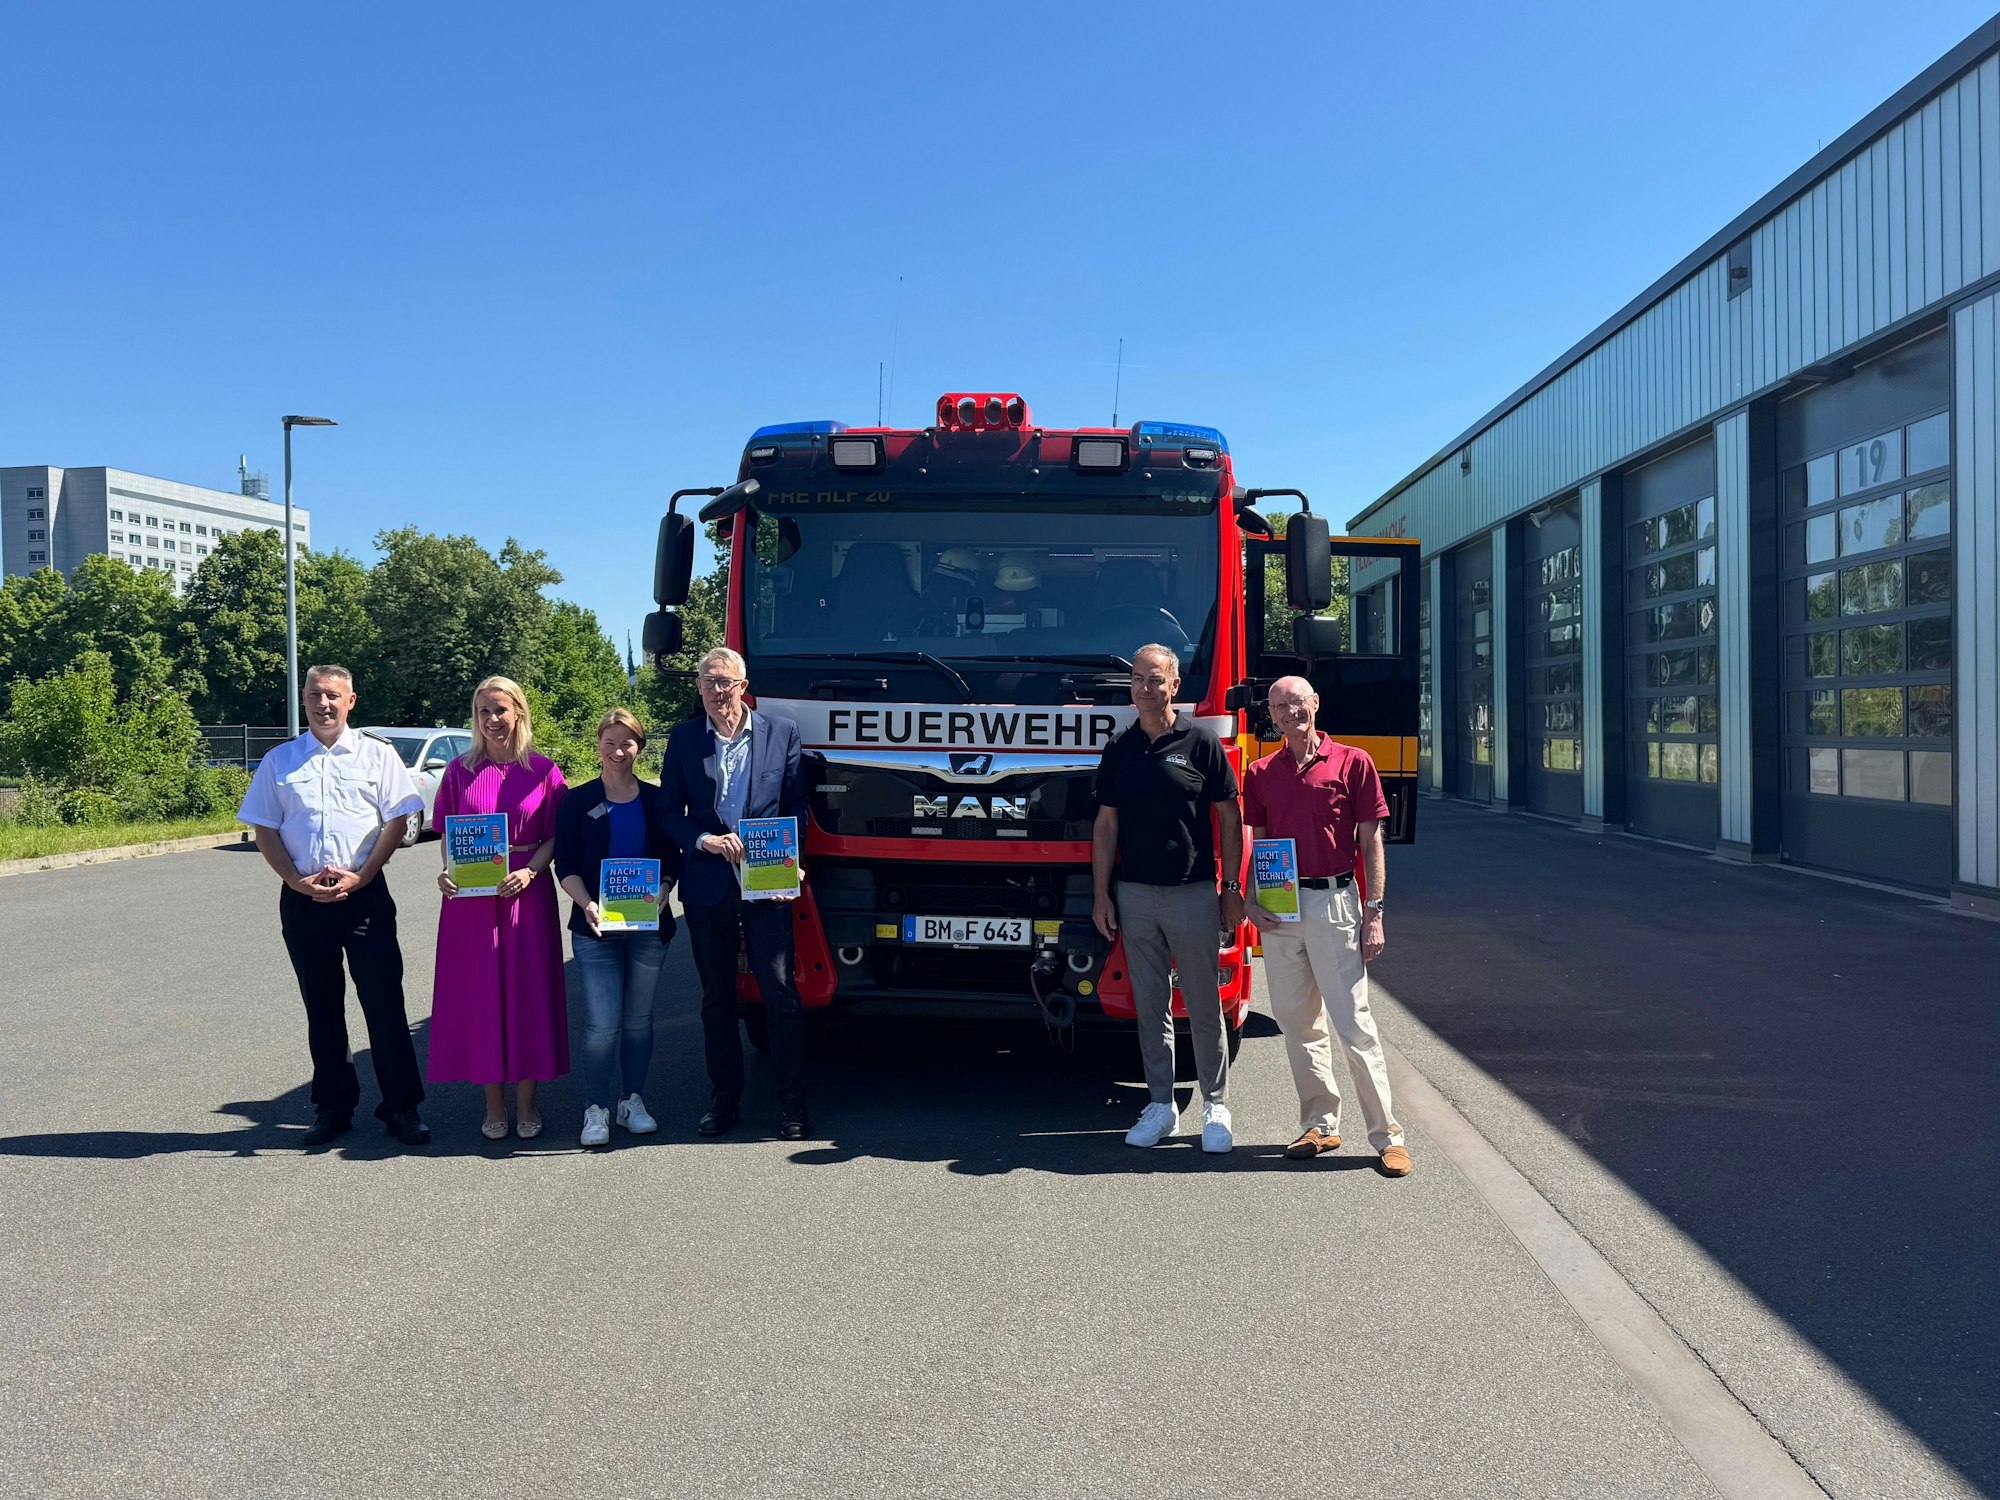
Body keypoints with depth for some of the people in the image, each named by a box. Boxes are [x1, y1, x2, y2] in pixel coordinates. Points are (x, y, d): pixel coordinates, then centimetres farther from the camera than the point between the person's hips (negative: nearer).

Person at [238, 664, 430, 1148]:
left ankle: (401, 1107, 3)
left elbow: (396, 821, 0)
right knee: (321, 1007, 10)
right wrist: (298, 881, -7)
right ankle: (332, 1107, 20)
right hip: (302, 900, 2)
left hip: (365, 894, -2)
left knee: (384, 1003, -4)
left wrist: (359, 877, -11)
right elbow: (264, 830, 8)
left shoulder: (377, 755, 5)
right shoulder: (279, 761, 10)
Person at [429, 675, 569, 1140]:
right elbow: (447, 836, 9)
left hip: (527, 894, -1)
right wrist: (446, 871, -9)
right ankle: (494, 1105, 15)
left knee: (527, 992, 2)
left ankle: (526, 1105, 12)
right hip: (470, 897, 1)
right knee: (479, 994, 4)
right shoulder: (460, 771, 6)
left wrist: (530, 871, -14)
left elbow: (555, 837, 2)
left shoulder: (543, 770, 2)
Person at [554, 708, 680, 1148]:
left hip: (649, 926, 2)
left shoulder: (656, 800, 8)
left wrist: (659, 898, -12)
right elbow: (566, 865, 0)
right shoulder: (578, 801, 4)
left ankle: (633, 1101, 21)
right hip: (595, 927, -2)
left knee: (638, 1019, 9)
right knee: (602, 1024, -7)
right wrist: (586, 904, -17)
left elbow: (672, 860, 7)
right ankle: (595, 1110, 2)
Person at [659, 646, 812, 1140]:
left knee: (780, 993, -2)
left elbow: (797, 805, 4)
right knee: (717, 997, 10)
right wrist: (705, 841, -12)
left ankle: (792, 1100, 6)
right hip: (707, 886, 2)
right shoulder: (684, 738, 6)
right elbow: (668, 812, 6)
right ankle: (724, 1097, 20)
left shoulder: (782, 732, 3)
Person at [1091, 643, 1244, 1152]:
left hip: (1193, 894, -3)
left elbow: (1230, 819, 0)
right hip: (1135, 895, 3)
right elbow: (1106, 824, 10)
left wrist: (1232, 889, -3)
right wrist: (1100, 894, 5)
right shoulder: (1119, 749, 8)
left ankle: (1214, 1106, 15)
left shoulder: (1201, 742, -2)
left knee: (1203, 1006, 3)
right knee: (1150, 1008, 9)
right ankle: (1161, 1105, 19)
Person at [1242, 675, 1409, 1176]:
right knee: (1297, 1023, 10)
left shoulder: (1352, 763, -1)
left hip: (1333, 902, -4)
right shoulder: (1261, 773, 10)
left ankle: (1387, 1137, 3)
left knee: (1354, 1022, -4)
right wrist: (1251, 901, 0)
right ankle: (1319, 1125, 21)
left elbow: (1371, 842, -1)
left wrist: (1374, 913, -6)